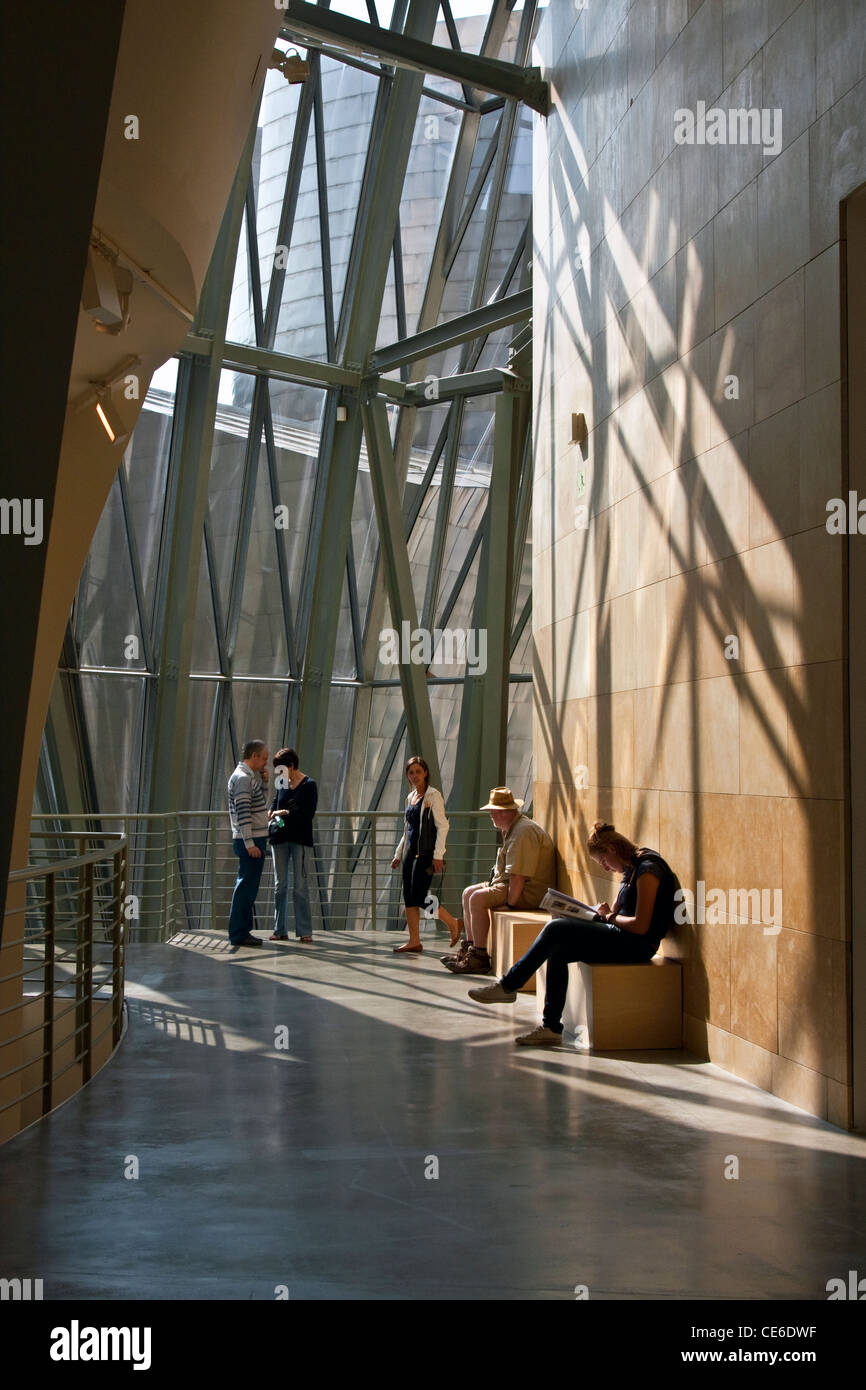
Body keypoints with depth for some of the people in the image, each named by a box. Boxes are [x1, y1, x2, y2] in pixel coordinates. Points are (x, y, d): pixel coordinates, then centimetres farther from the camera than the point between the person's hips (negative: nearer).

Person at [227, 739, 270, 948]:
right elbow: (242, 812, -21)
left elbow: (256, 801, 29)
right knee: (246, 886, -7)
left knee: (249, 886, 14)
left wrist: (263, 781, 13)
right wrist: (249, 843, -24)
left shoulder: (250, 775, 16)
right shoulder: (242, 777, -15)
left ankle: (243, 931, 20)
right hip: (249, 840, -10)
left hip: (255, 839, 10)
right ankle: (238, 934, -4)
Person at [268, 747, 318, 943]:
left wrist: (287, 813, -19)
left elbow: (309, 813, -12)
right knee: (280, 885, 6)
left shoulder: (309, 785, -6)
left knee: (300, 885, -4)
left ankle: (304, 931, -1)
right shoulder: (282, 783, 9)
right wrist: (271, 812, 1)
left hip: (300, 839, -5)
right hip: (280, 838, 5)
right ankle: (280, 930, 12)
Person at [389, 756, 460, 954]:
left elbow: (442, 826, -12)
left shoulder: (433, 795, -7)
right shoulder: (410, 797, 16)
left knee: (419, 897, -12)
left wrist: (438, 854, -18)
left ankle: (453, 923, 6)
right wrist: (398, 854, 21)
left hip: (426, 852, -8)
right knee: (408, 898, 4)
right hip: (410, 852, 8)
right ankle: (414, 942, 8)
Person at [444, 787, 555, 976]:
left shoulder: (524, 831, -20)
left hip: (530, 892, -12)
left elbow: (518, 875, -26)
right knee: (468, 893, 12)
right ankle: (469, 949, 13)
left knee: (478, 898, -24)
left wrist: (510, 903, -25)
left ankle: (479, 959, -19)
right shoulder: (512, 829, 16)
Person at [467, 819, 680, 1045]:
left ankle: (507, 986, -3)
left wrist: (610, 917, -5)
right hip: (622, 939, 10)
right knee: (557, 951, -4)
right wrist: (603, 912, 0)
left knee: (556, 929, -15)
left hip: (637, 944, -10)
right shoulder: (631, 870, 18)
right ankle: (551, 1028, -5)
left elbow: (641, 925, -20)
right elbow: (617, 911, 21)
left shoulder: (647, 869, -14)